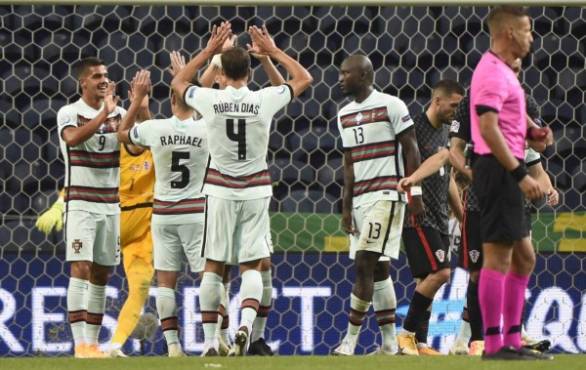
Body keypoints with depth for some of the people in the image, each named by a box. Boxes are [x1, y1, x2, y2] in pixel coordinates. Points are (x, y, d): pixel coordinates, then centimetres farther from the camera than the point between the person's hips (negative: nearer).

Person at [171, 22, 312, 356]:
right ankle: (247, 322, -22)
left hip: (220, 190, 0)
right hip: (255, 189, 0)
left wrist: (209, 51, 15)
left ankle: (210, 341, 7)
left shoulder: (210, 100, -7)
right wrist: (274, 51, 13)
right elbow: (304, 79, 9)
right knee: (252, 266, 4)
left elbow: (178, 83, 15)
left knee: (214, 266, 7)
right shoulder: (265, 100, -8)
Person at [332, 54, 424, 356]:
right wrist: (346, 207, 14)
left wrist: (414, 191, -12)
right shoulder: (345, 115, 14)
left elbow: (410, 150, -6)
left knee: (365, 263, -14)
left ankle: (351, 339, -14)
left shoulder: (391, 106, -7)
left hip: (386, 194, -8)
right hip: (360, 198, 8)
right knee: (377, 269, 8)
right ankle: (389, 342, 11)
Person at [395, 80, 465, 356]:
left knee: (428, 279, 6)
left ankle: (419, 343, 7)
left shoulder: (444, 131, 16)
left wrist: (462, 216, 24)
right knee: (439, 273, -17)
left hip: (438, 218, 8)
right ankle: (407, 333, -10)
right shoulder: (417, 128, -10)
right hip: (419, 216, -8)